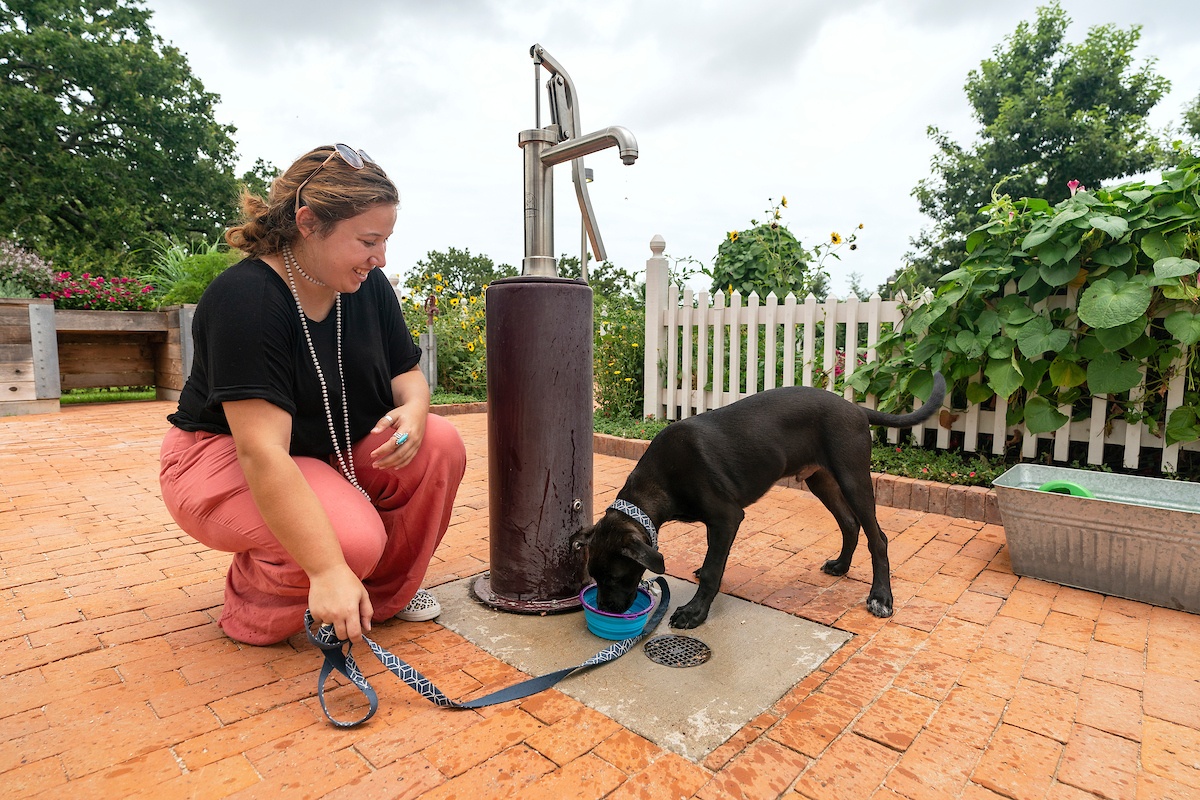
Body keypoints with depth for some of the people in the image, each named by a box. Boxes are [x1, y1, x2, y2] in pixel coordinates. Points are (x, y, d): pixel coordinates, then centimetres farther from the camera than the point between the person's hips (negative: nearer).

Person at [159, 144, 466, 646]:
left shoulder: (368, 286, -5)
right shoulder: (245, 298, -27)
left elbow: (406, 373, 3)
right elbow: (261, 452, -34)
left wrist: (413, 408, -24)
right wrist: (328, 570, -38)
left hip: (332, 452, 7)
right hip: (225, 459, -6)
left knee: (440, 447, -17)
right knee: (353, 538, -32)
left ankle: (386, 593, 2)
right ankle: (253, 614, 2)